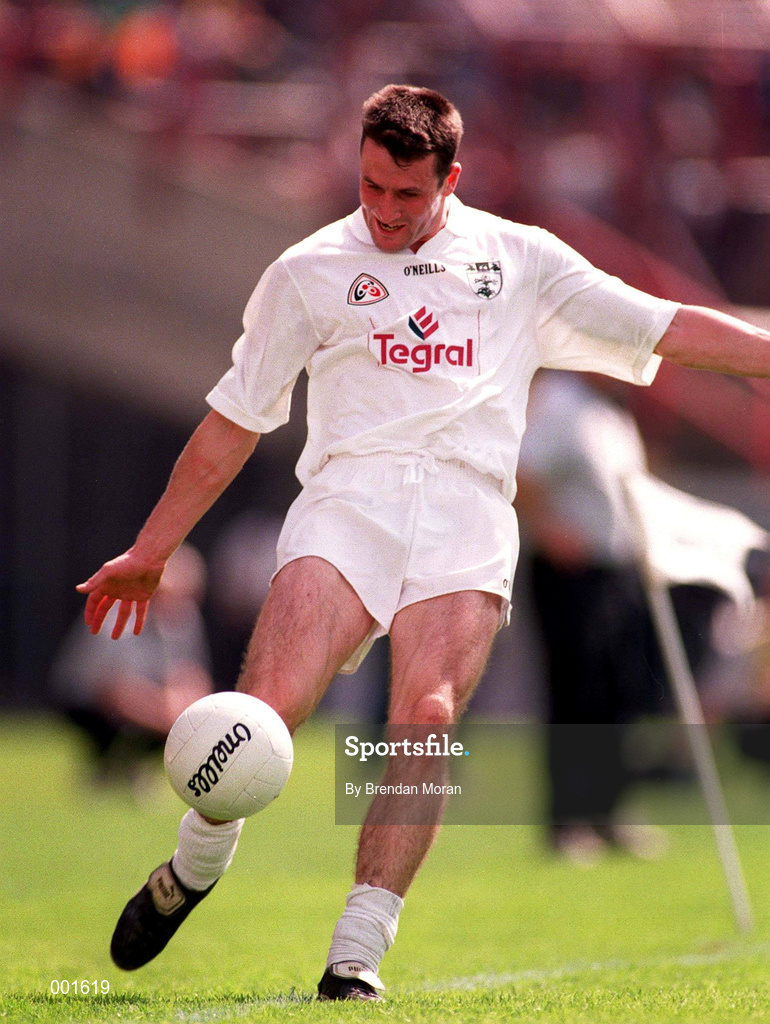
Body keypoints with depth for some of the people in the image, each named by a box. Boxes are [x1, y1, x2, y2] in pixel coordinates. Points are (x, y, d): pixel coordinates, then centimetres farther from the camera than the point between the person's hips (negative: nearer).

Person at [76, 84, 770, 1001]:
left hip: (466, 513, 0)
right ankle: (192, 871, 7)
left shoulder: (520, 258, 18)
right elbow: (234, 419, 20)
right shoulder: (311, 271, 16)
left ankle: (357, 953, -17)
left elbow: (668, 329, 19)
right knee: (270, 710, -20)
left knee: (427, 722, -21)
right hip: (349, 493, 0)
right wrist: (150, 550, 20)